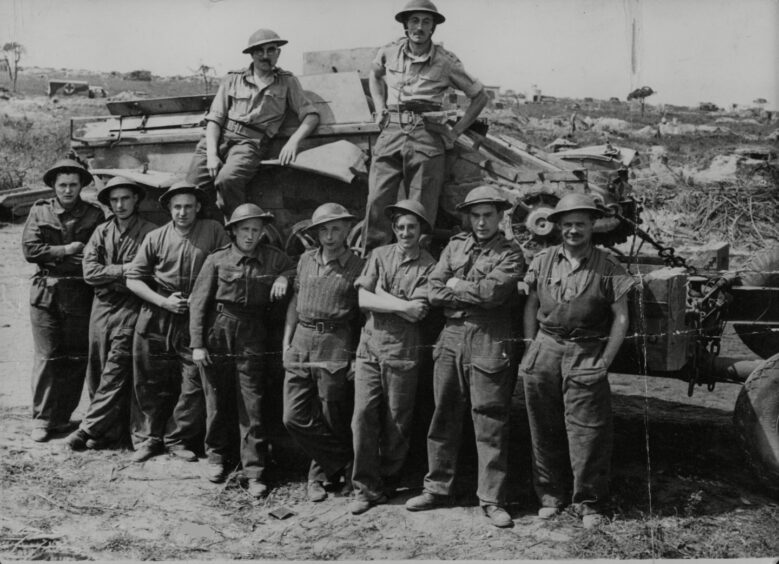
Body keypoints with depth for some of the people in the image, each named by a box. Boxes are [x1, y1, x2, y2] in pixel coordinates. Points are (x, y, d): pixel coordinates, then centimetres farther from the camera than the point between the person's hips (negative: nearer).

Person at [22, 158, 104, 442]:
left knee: (77, 357, 4)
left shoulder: (94, 215, 4)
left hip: (80, 294, 0)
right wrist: (67, 251, -8)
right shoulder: (40, 211, 7)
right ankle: (41, 419, 9)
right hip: (45, 292, 0)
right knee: (47, 357, 0)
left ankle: (62, 416, 18)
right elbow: (30, 249, -2)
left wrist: (54, 255, -11)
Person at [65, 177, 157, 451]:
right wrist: (124, 269, -10)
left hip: (130, 307, -5)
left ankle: (89, 428, -4)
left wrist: (109, 272, -13)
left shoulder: (150, 232, -2)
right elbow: (89, 272, 1)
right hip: (102, 305, 5)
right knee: (97, 370, 6)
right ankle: (110, 428, 15)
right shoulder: (101, 232, 11)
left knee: (116, 371, -9)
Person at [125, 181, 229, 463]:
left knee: (195, 383, -1)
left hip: (195, 321, -1)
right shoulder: (155, 237, 1)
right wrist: (163, 301, -8)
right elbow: (133, 278, 3)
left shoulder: (213, 231, -1)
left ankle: (178, 439, 17)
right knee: (150, 382, 7)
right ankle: (148, 438, 24)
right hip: (156, 320, 1)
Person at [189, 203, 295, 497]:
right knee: (217, 401, 11)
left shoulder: (273, 258, 3)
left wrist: (284, 278, -6)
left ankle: (255, 471, 5)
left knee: (252, 406, -2)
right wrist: (197, 344, -6)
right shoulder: (217, 260, -2)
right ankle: (217, 456, 32)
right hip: (218, 334, 0)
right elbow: (198, 303, -1)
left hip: (252, 338, 0)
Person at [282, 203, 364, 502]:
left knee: (332, 420, 2)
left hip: (335, 345, -5)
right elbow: (294, 303, 16)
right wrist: (286, 342, 9)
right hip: (300, 342, 5)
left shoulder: (358, 266, -3)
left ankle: (321, 471, 27)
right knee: (294, 418, 2)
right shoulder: (306, 260, 11)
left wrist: (358, 355, -9)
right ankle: (344, 463, 18)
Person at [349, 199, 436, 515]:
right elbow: (362, 299, -2)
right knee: (363, 415, -3)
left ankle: (386, 483, 23)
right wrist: (401, 305, -9)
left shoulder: (428, 266, 0)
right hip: (369, 346, 2)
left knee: (396, 423, 6)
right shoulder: (379, 255, 9)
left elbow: (417, 313, -11)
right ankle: (365, 488, 7)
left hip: (402, 350, -2)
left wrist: (381, 297, -6)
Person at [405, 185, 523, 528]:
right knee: (443, 417, 10)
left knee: (490, 423, 0)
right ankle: (437, 488, 23)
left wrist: (456, 286, -3)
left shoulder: (510, 254, 2)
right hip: (451, 336, 4)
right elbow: (434, 292, 3)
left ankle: (492, 500, 8)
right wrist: (476, 293, -5)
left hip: (489, 343, -4)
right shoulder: (455, 246, 13)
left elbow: (492, 292, -15)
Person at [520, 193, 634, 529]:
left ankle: (589, 503, 13)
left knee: (587, 433, -2)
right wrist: (530, 348, 6)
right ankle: (551, 495, 23)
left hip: (587, 355, -3)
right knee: (545, 431, 9)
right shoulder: (542, 261, 7)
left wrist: (605, 360, -6)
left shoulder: (607, 267, -1)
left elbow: (621, 318, 0)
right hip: (545, 350, 3)